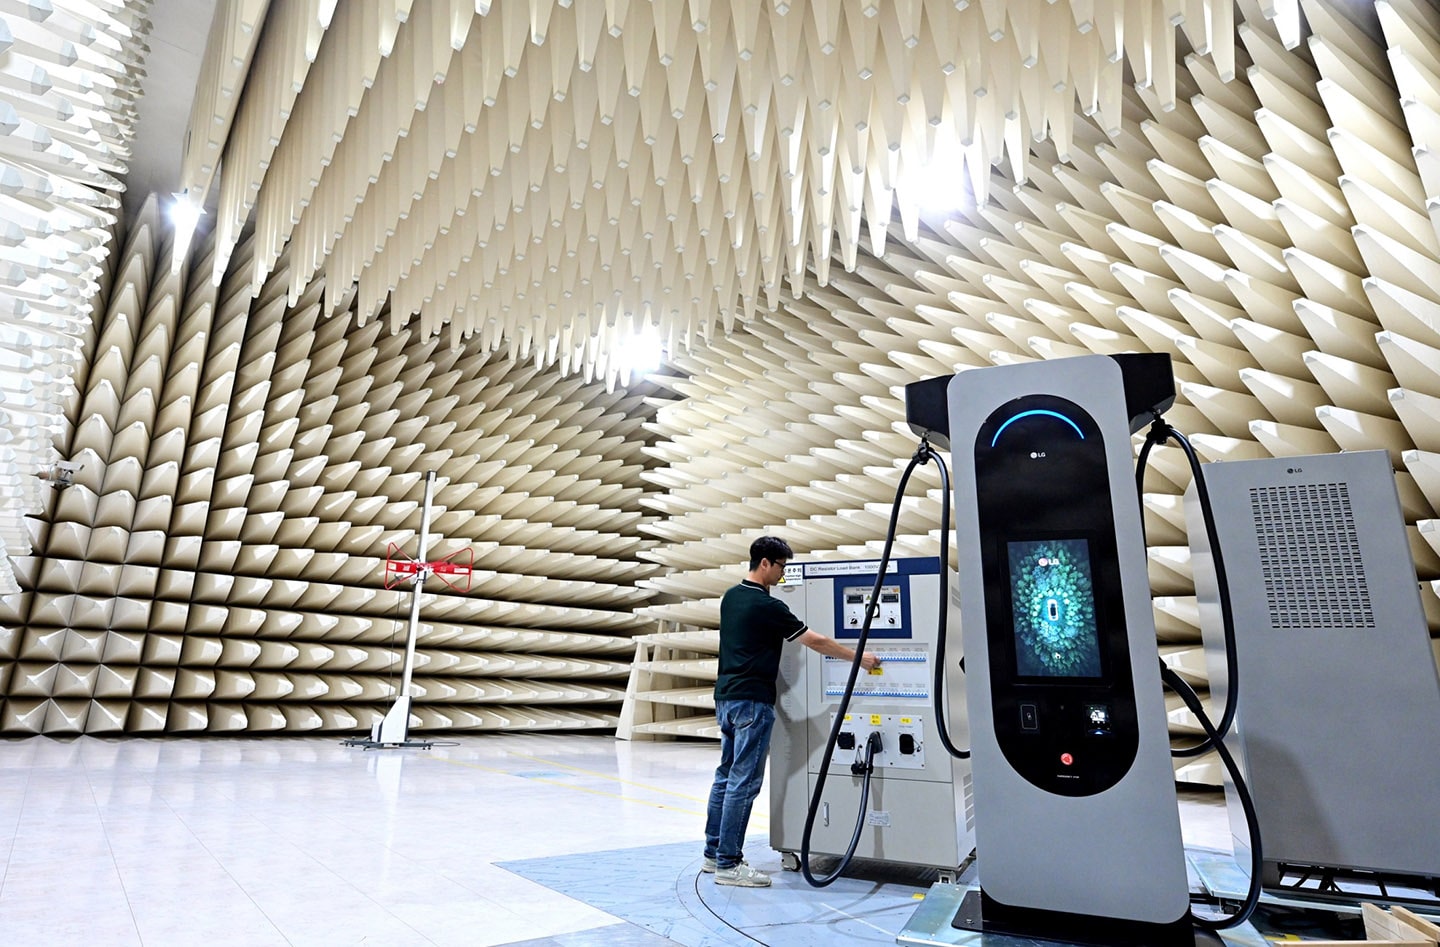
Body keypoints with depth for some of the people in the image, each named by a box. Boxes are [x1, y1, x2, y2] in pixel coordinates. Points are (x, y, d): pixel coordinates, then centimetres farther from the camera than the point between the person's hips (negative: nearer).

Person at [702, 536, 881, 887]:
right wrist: (859, 658, -2)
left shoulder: (731, 597, 10)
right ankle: (728, 864, 4)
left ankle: (714, 853, 24)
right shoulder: (767, 606, -16)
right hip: (751, 701, -9)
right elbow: (816, 641, -12)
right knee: (744, 782, -2)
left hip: (726, 696, 9)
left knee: (726, 776, 15)